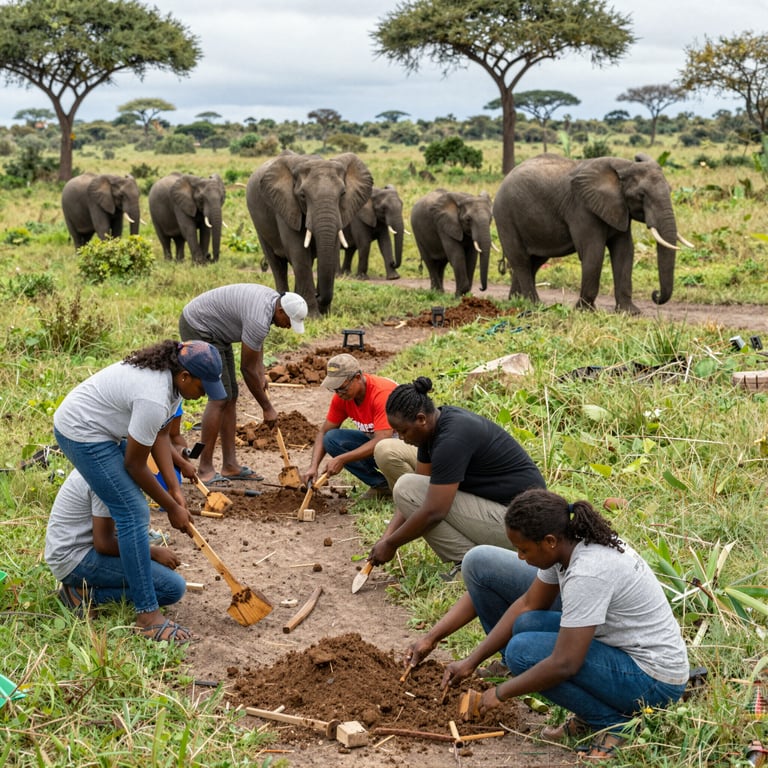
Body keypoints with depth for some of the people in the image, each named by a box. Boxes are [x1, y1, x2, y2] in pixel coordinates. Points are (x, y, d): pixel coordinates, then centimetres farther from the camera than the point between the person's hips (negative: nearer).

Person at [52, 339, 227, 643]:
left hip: (100, 428, 11)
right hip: (81, 434, -11)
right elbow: (134, 464, -20)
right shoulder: (154, 399, -31)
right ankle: (148, 615, -10)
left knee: (131, 507, 17)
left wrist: (175, 490, -2)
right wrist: (172, 508, -9)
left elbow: (160, 435, 4)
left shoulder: (170, 375, -4)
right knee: (134, 513, -13)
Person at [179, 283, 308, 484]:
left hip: (214, 331, 11)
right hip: (197, 327, -11)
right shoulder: (259, 319, -30)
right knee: (221, 397, -14)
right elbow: (247, 369, -21)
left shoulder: (274, 299, -1)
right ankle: (205, 470, -11)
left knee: (231, 396, 8)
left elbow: (257, 340, 19)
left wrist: (261, 372, 11)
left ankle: (230, 465, 12)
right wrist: (267, 408, -12)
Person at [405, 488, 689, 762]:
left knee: (522, 650, -27)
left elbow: (564, 665, -31)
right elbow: (528, 604, 3)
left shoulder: (588, 572, -32)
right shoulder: (567, 544, -7)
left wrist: (501, 693, -16)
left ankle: (612, 721, -7)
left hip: (653, 680, -8)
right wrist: (472, 661, -1)